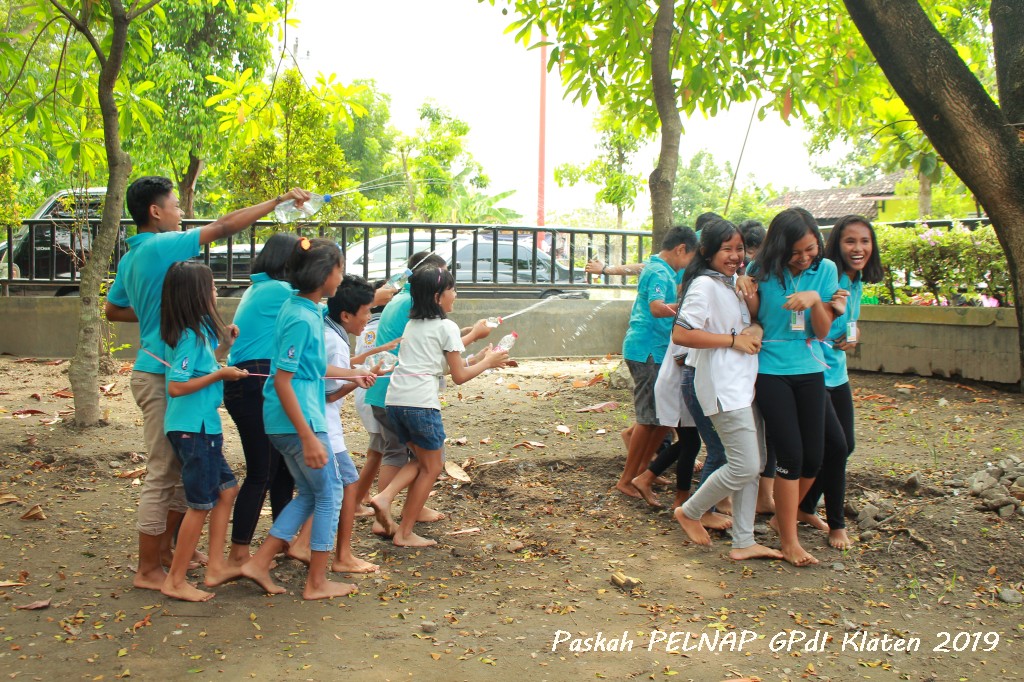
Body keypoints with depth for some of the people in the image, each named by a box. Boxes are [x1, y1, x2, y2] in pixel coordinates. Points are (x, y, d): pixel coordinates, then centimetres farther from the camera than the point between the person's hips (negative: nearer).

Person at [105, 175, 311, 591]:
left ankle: (167, 547, 30)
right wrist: (280, 200, -13)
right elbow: (225, 226, -18)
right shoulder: (160, 247, -16)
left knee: (184, 467, 18)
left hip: (160, 371, 10)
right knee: (162, 474, -2)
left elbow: (113, 310, 25)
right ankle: (148, 570, 7)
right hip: (161, 374, -10)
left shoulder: (131, 259, 13)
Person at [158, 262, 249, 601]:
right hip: (191, 429, -10)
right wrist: (221, 374, -17)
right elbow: (176, 386, -23)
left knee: (226, 489, 16)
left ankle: (216, 566, 22)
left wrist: (225, 343, 7)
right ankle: (175, 580, 10)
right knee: (201, 504, -1)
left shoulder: (199, 330, 9)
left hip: (203, 426, 10)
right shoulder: (190, 335, -19)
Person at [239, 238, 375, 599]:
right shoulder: (302, 318, -19)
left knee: (309, 493, 18)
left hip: (286, 421, 10)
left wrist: (351, 374, 33)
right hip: (298, 420, -10)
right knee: (330, 492, 4)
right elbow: (283, 381, -22)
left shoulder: (300, 308, 10)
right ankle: (317, 582, 15)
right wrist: (309, 438, -23)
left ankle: (259, 563, 18)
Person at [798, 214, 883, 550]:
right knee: (835, 447, -5)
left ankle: (805, 507, 31)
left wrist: (852, 335, 0)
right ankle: (836, 524, 13)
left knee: (845, 446, 14)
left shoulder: (858, 283, 7)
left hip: (837, 374, 9)